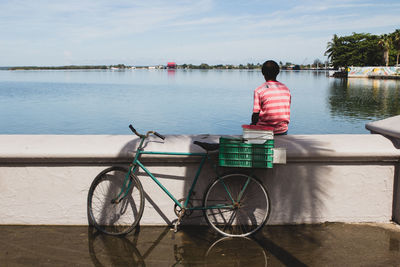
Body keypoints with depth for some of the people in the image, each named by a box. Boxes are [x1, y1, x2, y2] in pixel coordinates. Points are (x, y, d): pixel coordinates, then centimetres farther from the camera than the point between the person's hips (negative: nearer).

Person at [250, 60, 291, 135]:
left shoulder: (259, 90, -8)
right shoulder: (286, 89, 6)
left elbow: (255, 114, -8)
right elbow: (287, 111, 11)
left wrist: (253, 124, 10)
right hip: (282, 130, 5)